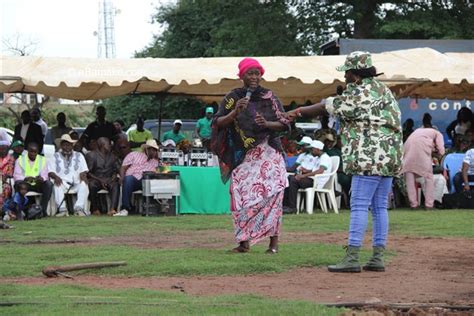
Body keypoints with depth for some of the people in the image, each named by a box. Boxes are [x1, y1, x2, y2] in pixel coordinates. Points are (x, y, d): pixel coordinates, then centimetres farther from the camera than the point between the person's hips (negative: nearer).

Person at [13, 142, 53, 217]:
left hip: (38, 185, 1)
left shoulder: (42, 160, 8)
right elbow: (16, 175, -6)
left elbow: (45, 175, 0)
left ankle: (43, 210, -25)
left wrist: (41, 178, -26)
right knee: (18, 184, -35)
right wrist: (25, 179, -27)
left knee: (48, 184, -28)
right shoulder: (20, 159, 3)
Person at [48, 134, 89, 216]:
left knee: (84, 185, -32)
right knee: (57, 186, -36)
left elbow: (84, 170, 11)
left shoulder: (79, 156, 22)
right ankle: (62, 209, -43)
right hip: (62, 183, -1)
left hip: (76, 183, 1)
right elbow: (51, 171, 4)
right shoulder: (55, 157, 17)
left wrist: (83, 175, -14)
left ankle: (79, 208, -40)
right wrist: (56, 177, -20)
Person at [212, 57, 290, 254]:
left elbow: (284, 124, 4)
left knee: (270, 195, -9)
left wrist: (267, 124, -14)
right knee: (242, 197, -6)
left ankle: (274, 242, -7)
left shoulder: (269, 97, 5)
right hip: (243, 156, 1)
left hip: (268, 153, -1)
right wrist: (235, 112, -15)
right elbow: (218, 123, 1)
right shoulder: (233, 98, 5)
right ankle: (244, 241, 0)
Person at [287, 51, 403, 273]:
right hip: (389, 158, 9)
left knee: (359, 206, -9)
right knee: (379, 207, 9)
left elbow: (326, 107, -5)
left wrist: (299, 112, 7)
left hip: (370, 159, -9)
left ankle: (352, 258, -13)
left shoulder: (359, 94, -11)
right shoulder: (382, 90, 18)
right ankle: (378, 258, 8)